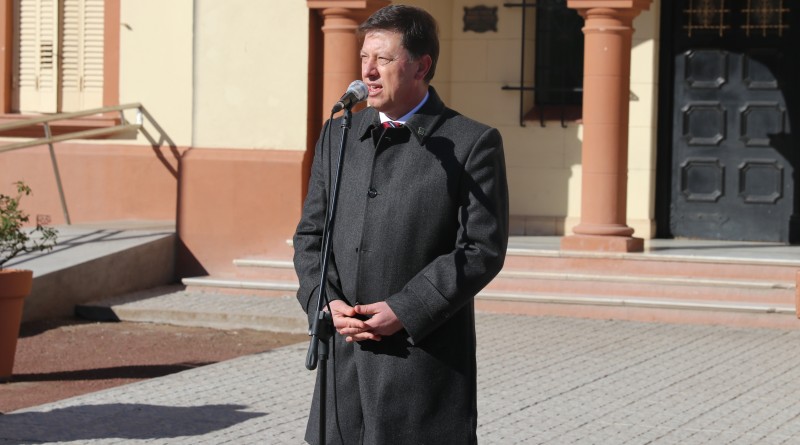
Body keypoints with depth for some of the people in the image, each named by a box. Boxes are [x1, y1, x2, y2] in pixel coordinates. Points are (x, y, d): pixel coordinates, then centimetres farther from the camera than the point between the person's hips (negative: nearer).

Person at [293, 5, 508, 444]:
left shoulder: (473, 144, -4)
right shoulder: (337, 138, 13)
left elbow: (482, 248, -9)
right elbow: (310, 234, 14)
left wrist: (404, 310, -16)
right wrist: (326, 301, -5)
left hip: (426, 357, -5)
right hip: (345, 357, 5)